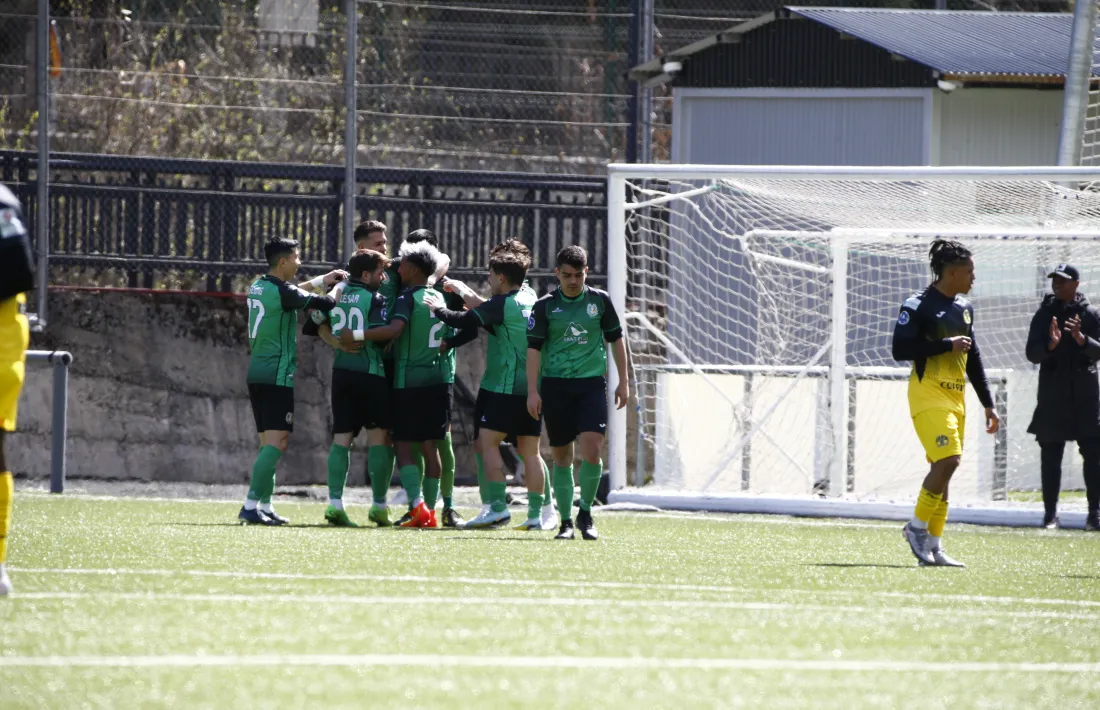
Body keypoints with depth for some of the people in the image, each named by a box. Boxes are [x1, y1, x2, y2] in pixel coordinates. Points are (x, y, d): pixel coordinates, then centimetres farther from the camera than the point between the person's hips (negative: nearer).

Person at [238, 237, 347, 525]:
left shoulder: (259, 287, 13)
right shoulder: (282, 292, -14)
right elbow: (327, 303, -10)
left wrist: (321, 280, 32)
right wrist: (340, 286, 11)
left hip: (257, 372, 9)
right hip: (277, 375, -9)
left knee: (269, 443, 13)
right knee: (276, 442, -12)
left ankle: (265, 506, 12)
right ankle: (251, 506, -20)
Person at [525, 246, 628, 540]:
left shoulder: (600, 300, 5)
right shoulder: (546, 306, 1)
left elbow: (616, 340, 14)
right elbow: (534, 348, 0)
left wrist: (623, 383, 13)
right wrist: (533, 391, -7)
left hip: (592, 383, 0)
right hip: (555, 385, 0)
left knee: (591, 449, -15)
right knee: (562, 457, 3)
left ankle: (586, 513, 3)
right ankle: (566, 522, 11)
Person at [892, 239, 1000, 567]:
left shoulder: (964, 307, 15)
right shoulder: (918, 305, -8)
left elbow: (973, 358, 22)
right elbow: (900, 350, -15)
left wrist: (988, 404, 20)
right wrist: (947, 345, -16)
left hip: (956, 398, 8)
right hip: (928, 394, -8)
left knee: (945, 467, 5)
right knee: (948, 459, -20)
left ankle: (933, 546, 9)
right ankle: (917, 526, -4)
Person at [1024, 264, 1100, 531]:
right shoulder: (1044, 315, 6)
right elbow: (1032, 353, -1)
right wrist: (1051, 345, -22)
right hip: (1052, 397, 1)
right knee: (1050, 456, 2)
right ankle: (1050, 513, 7)